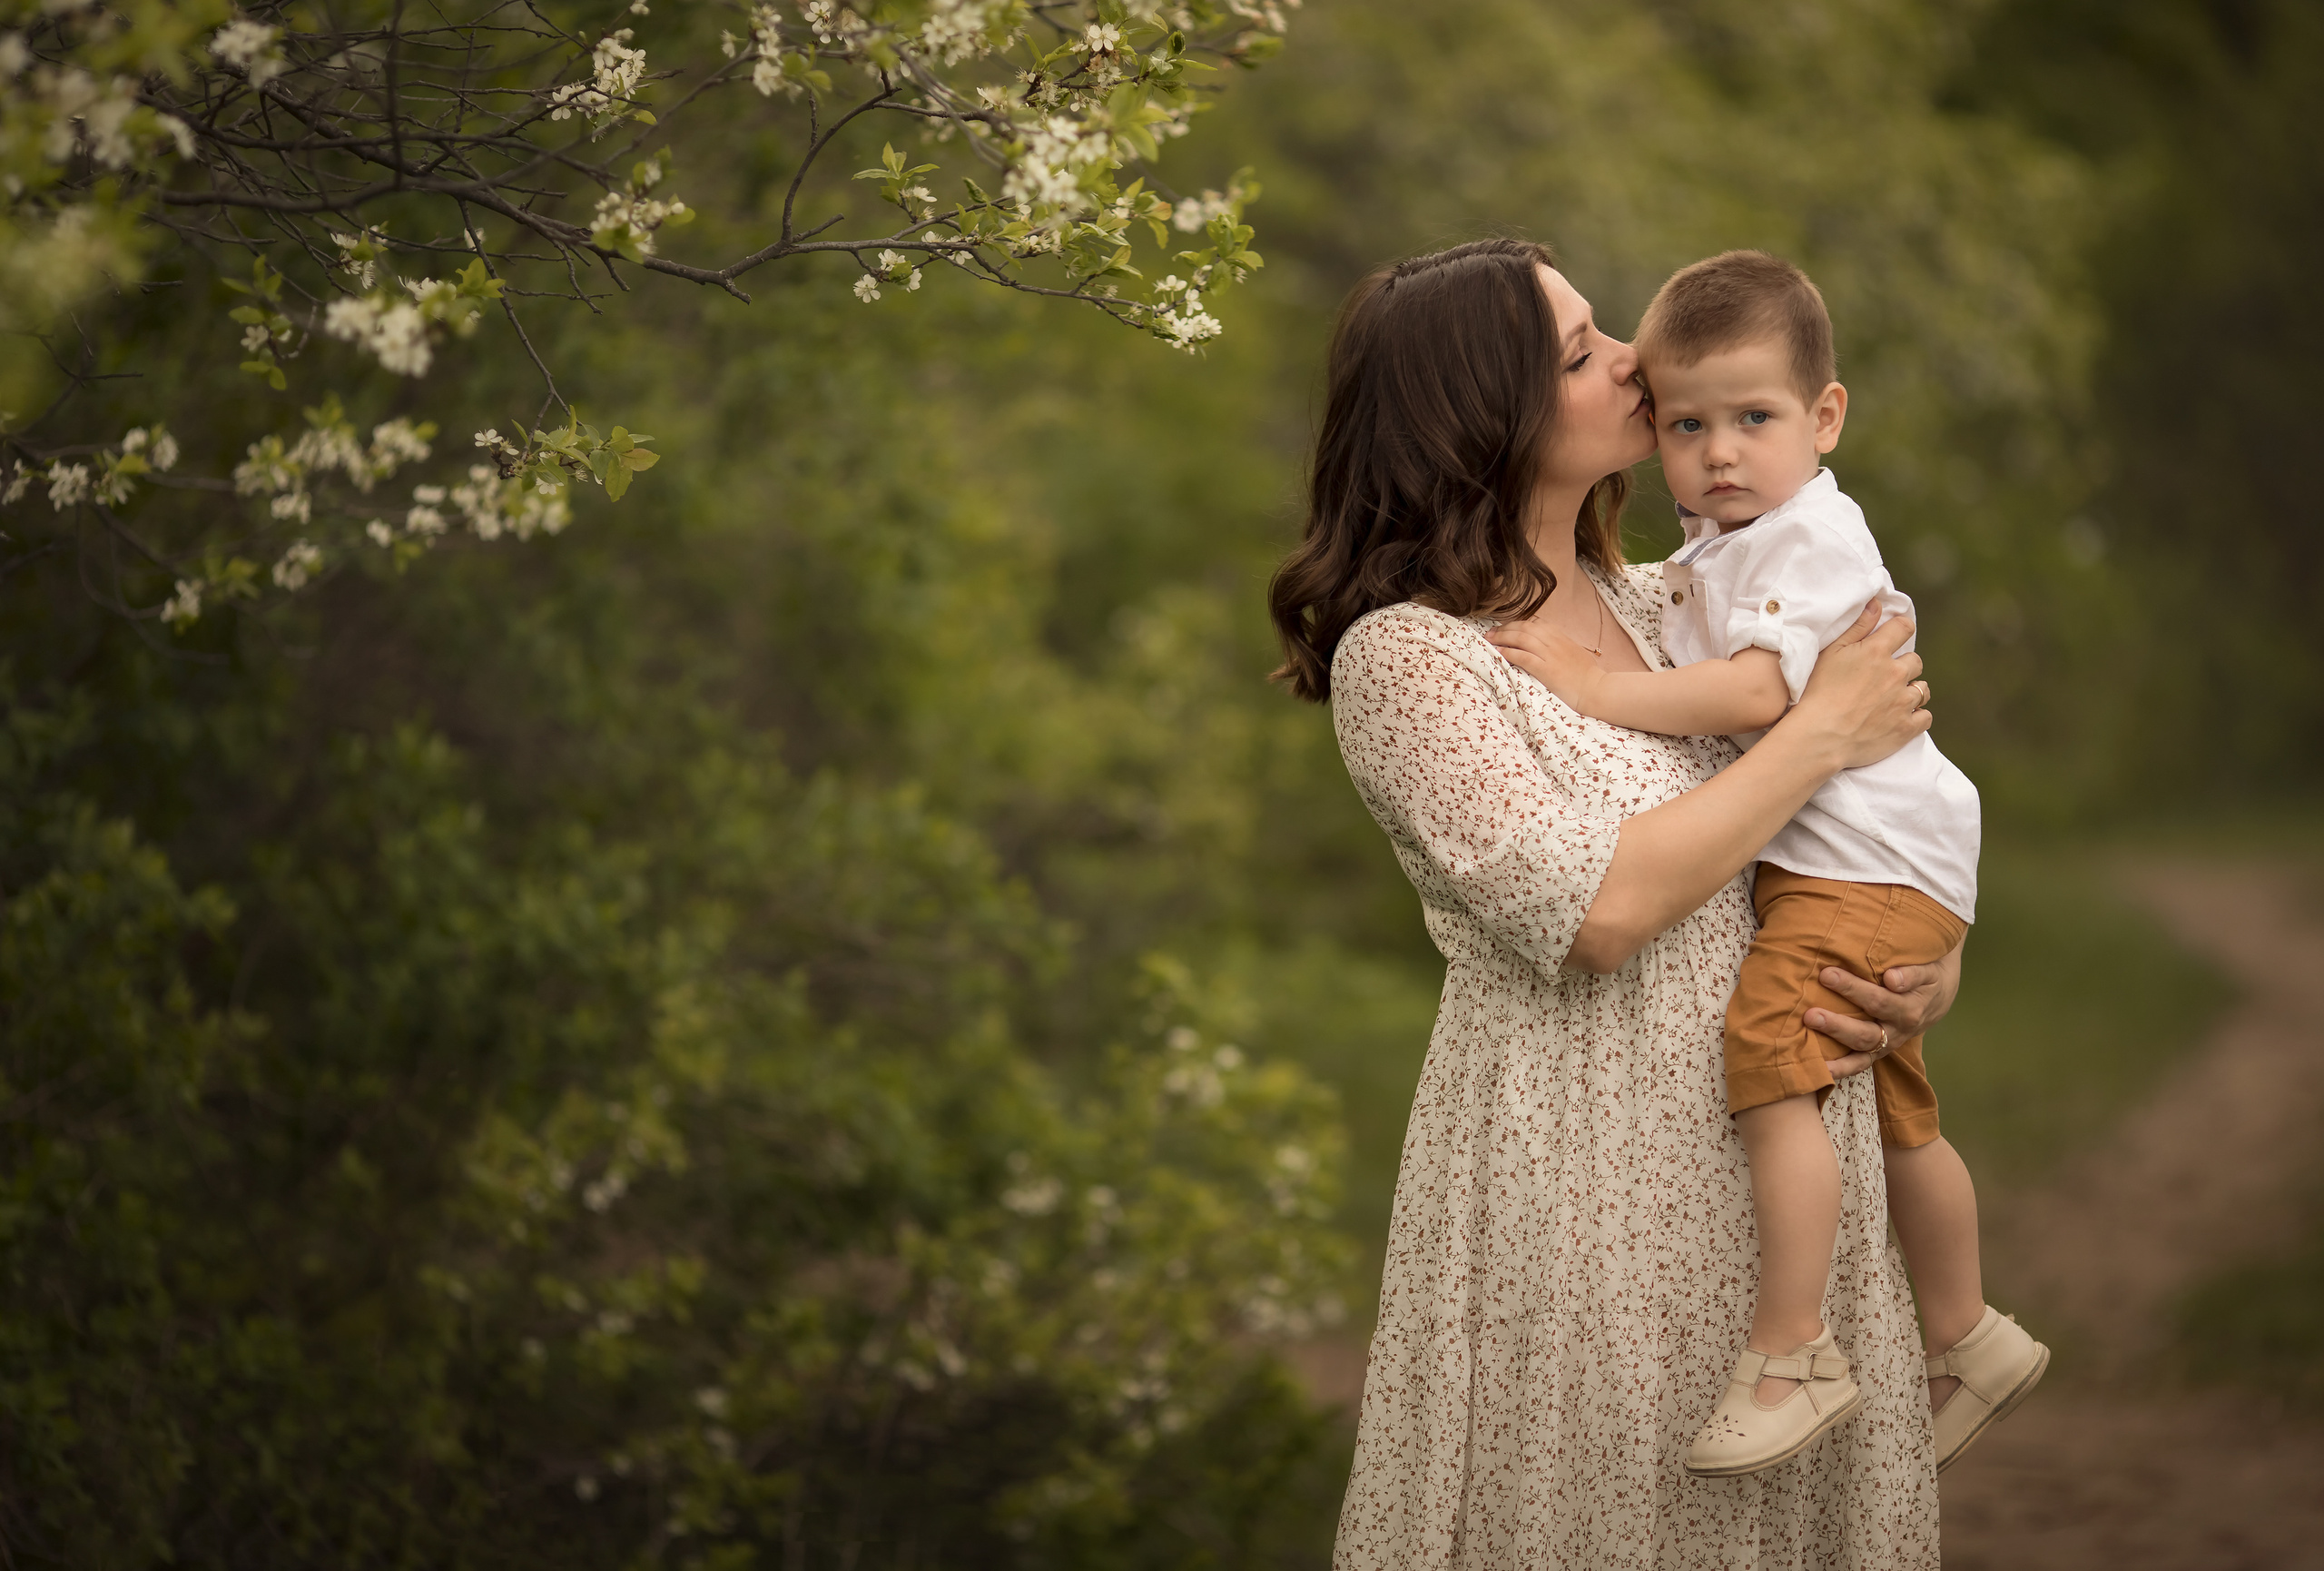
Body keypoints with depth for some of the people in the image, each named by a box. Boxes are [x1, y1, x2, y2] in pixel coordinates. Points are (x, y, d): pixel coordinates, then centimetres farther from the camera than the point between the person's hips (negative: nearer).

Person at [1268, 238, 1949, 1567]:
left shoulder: (1657, 602, 9)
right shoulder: (1404, 653, -11)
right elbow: (1593, 907, -21)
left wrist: (1936, 959, 1)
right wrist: (1822, 734, -14)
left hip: (1774, 1148, 6)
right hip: (1583, 1177, -6)